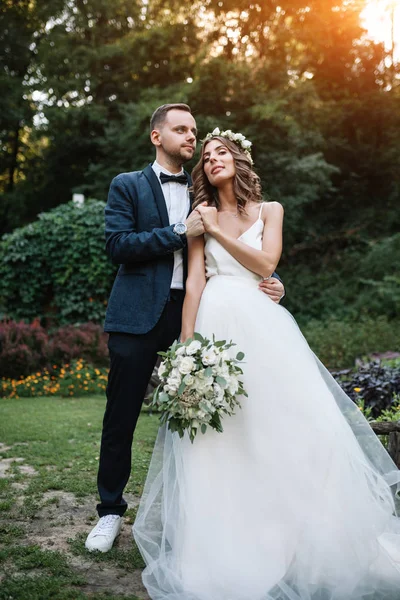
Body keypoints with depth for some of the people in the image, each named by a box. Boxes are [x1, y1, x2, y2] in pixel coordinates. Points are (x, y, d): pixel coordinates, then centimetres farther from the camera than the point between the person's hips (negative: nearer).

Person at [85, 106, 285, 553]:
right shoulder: (127, 186, 6)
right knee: (121, 418, 3)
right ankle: (110, 510, 20)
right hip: (139, 315, -2)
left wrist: (271, 281, -5)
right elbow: (117, 244, -8)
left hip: (189, 314, 3)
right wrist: (180, 232, -13)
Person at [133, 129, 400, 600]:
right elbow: (194, 282, 3)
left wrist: (218, 231, 0)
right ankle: (220, 545, 6)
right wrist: (186, 343, -6)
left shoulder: (269, 211, 14)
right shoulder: (201, 218, 13)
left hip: (262, 322, 0)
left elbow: (265, 264, -2)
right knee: (216, 432, -5)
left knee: (281, 420, -8)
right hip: (216, 323, 0)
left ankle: (294, 537, 9)